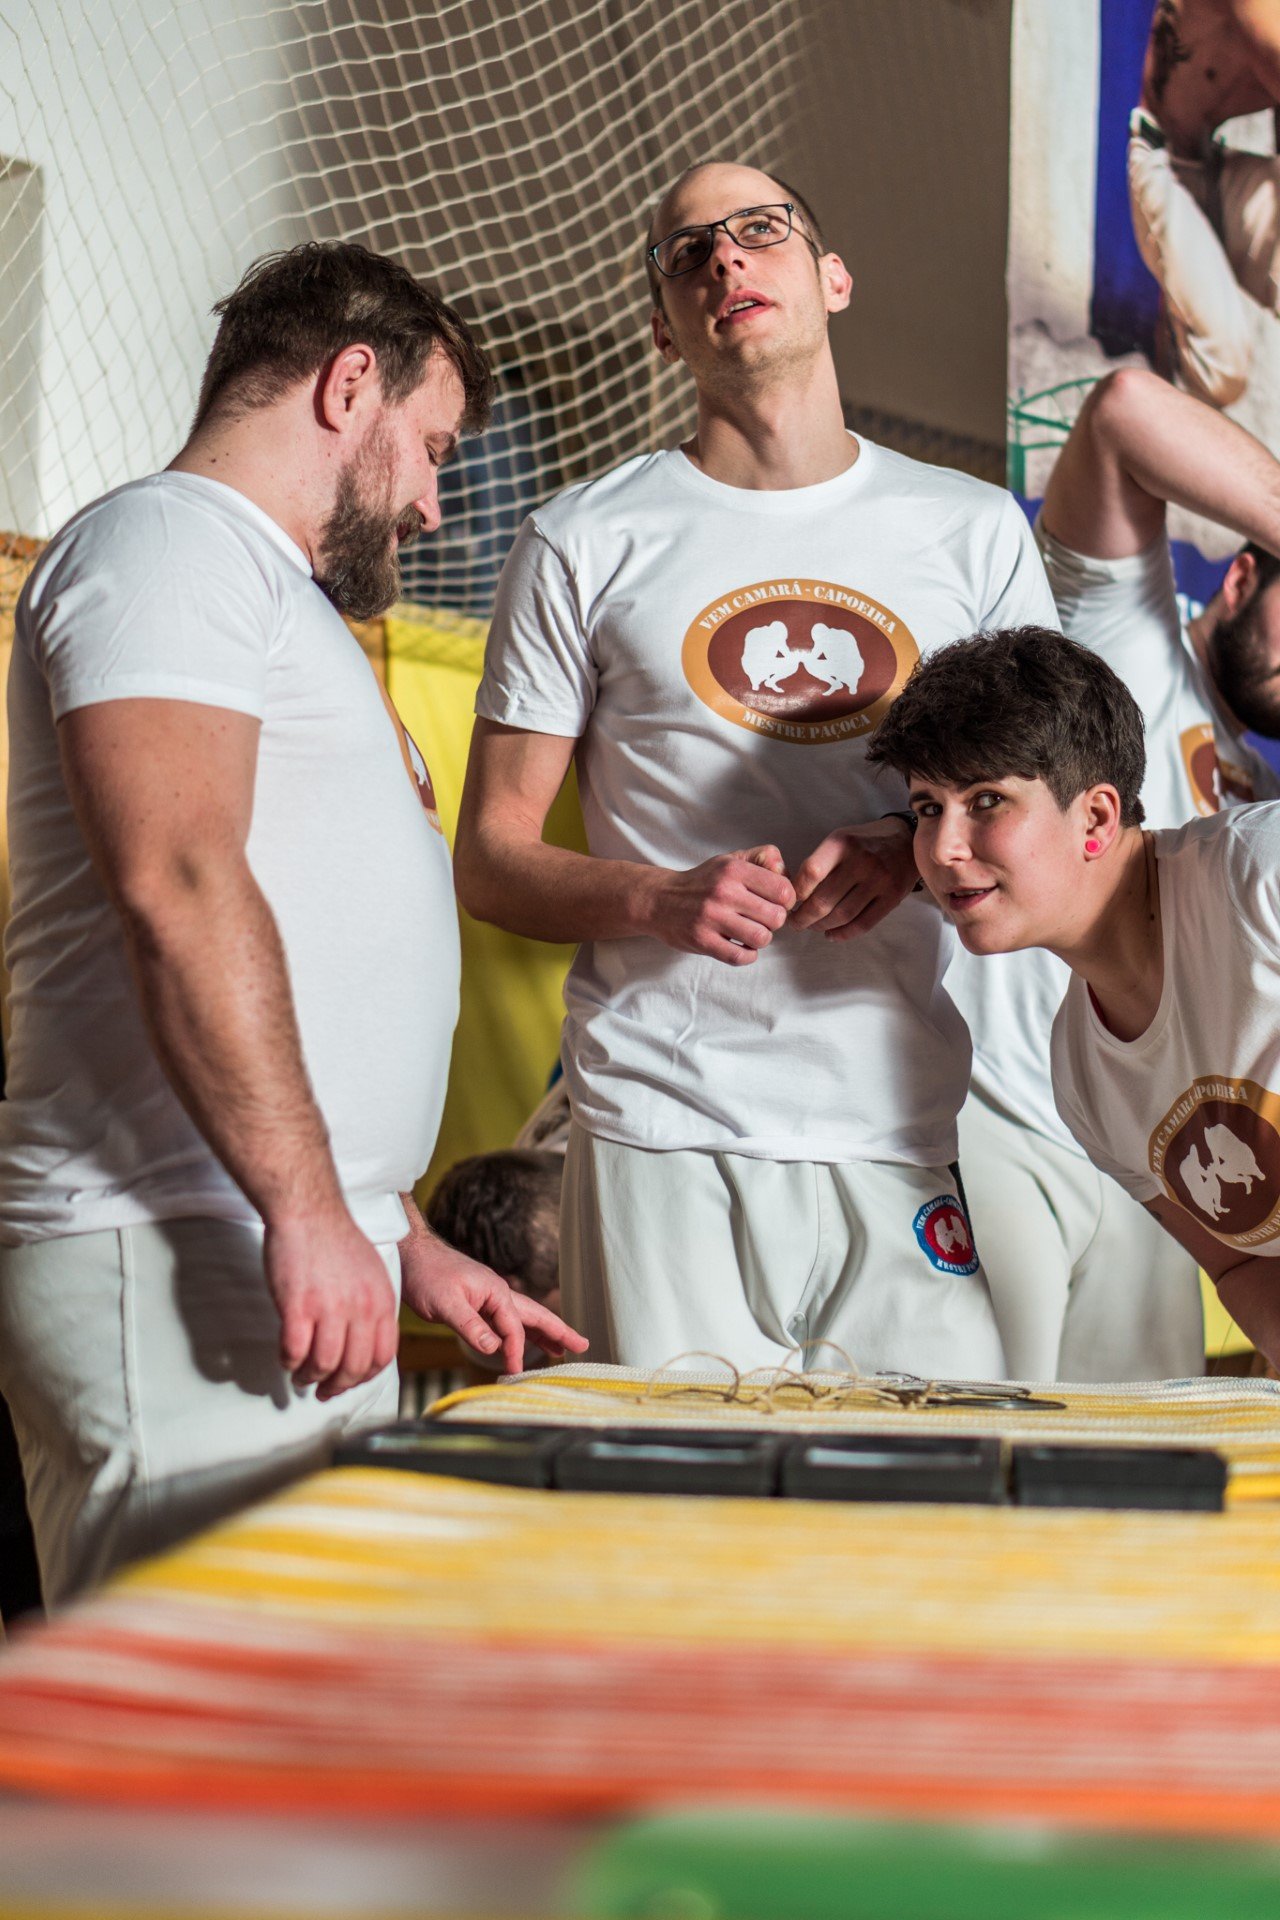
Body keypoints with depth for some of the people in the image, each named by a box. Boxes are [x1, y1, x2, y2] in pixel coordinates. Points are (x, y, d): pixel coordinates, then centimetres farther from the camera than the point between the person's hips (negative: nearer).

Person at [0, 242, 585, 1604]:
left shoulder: (277, 599, 29)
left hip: (302, 1256, 10)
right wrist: (308, 1210, -23)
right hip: (177, 1257, -10)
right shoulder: (171, 542, -3)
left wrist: (406, 1244, 27)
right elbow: (177, 884, -19)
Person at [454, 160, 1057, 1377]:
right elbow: (489, 861, 7)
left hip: (909, 1131, 2)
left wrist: (920, 848, -6)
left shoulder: (973, 531, 12)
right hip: (662, 1129, -1)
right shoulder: (583, 544, 8)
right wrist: (662, 900, -12)